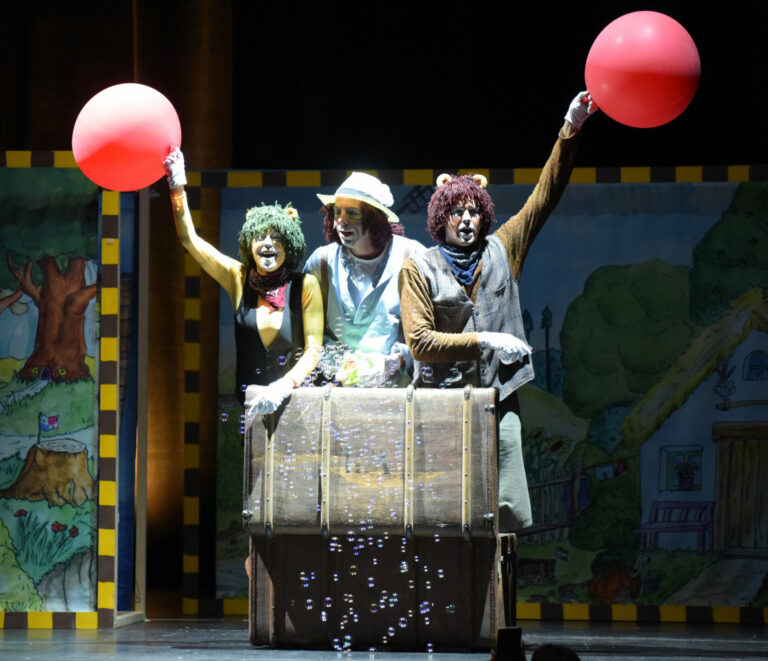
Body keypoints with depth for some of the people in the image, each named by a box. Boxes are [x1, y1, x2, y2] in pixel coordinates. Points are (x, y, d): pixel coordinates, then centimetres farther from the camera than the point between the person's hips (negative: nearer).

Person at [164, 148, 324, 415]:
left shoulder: (305, 286, 2)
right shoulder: (238, 278, 8)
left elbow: (314, 350, 0)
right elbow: (190, 239, 10)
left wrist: (283, 387, -14)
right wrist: (177, 186, 5)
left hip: (292, 401, -2)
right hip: (247, 401, 2)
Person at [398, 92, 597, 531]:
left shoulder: (501, 251, 11)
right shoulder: (419, 269, 2)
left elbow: (544, 197, 7)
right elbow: (419, 340, -6)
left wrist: (571, 130, -1)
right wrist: (483, 341, -11)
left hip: (498, 397, 3)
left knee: (511, 515, -4)